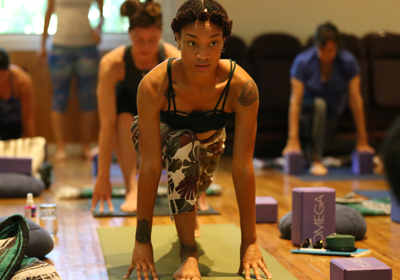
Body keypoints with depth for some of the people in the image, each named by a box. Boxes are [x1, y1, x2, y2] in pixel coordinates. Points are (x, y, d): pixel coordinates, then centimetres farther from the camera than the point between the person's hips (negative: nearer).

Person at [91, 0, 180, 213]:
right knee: (124, 115, -34)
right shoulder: (112, 63, -35)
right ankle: (131, 189, -32)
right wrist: (103, 177, -38)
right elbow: (107, 123, -36)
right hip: (130, 108, -1)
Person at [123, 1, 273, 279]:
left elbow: (243, 166, -35)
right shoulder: (153, 84, -40)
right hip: (160, 133, -2)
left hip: (209, 139, 3)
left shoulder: (242, 87, -38)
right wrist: (142, 241, -36)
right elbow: (150, 165, -38)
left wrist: (250, 242, -32)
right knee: (184, 146, -34)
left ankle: (187, 208, 62)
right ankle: (188, 254, -27)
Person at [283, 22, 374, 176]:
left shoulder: (348, 61, -19)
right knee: (319, 104, -33)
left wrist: (362, 139, -20)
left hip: (331, 115, 4)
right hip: (308, 110, -4)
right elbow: (296, 100, -27)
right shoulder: (303, 61, -23)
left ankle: (311, 150, 25)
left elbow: (355, 99, -19)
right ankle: (316, 161, -29)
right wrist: (293, 139, -33)